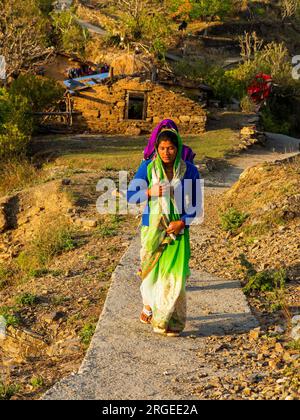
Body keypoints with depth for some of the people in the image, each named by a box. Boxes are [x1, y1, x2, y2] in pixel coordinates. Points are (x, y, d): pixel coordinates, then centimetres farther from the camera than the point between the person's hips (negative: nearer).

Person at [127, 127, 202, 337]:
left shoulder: (190, 171, -7)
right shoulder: (148, 167, -5)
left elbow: (196, 204, -1)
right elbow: (130, 195, -5)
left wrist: (183, 222, -16)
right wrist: (149, 192, -24)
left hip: (177, 230, -1)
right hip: (152, 228, 1)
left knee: (175, 275, -5)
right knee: (151, 270, 12)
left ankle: (170, 321, 9)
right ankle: (150, 304, 40)